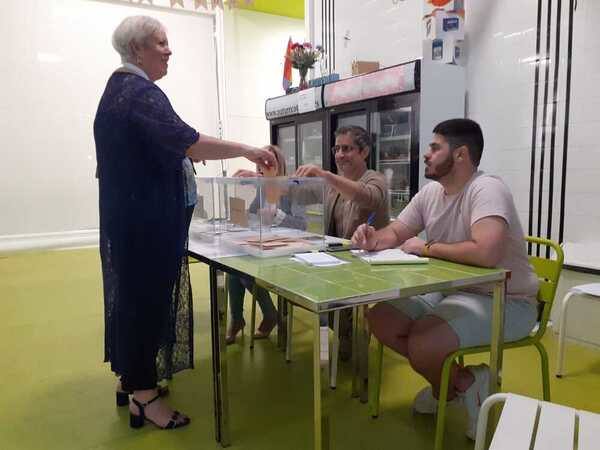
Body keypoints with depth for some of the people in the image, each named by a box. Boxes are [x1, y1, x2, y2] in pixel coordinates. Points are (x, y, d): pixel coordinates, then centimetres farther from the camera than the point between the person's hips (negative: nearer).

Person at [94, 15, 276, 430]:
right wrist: (246, 150, -24)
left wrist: (181, 153, 22)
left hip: (128, 213, 11)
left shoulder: (119, 88, 17)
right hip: (146, 218, -10)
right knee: (148, 295, -3)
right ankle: (143, 396, 8)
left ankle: (131, 376, 30)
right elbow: (187, 142, -29)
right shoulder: (140, 93, -16)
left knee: (131, 291, 16)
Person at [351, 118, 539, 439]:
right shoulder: (430, 192, 4)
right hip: (451, 289, 9)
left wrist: (426, 248, -22)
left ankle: (465, 384, 7)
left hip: (503, 301, -8)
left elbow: (486, 253, -38)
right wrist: (374, 238, -16)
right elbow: (395, 234, 9)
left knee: (422, 344, -28)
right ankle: (449, 378, 15)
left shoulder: (487, 189, -22)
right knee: (380, 318, -2)